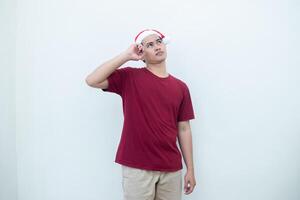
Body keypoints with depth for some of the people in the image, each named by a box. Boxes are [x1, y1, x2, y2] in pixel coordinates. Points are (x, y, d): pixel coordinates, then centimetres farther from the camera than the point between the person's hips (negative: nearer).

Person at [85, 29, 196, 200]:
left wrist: (190, 169, 7)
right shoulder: (130, 77, -2)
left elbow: (184, 129, 7)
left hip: (171, 168, 3)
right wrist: (127, 55, -12)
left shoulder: (180, 87, 5)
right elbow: (92, 80, -15)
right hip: (137, 167, -3)